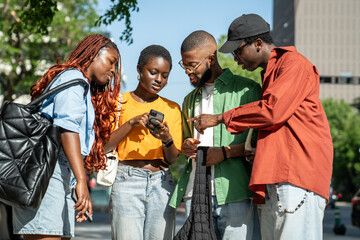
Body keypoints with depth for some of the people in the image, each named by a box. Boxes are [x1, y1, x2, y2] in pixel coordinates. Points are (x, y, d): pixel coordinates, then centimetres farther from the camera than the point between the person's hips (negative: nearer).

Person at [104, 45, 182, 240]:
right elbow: (105, 147, -1)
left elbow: (172, 159, 8)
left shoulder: (172, 109, 14)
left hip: (161, 183, 2)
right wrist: (131, 123, -12)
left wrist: (167, 139, -12)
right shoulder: (120, 102, 9)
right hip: (127, 181, -2)